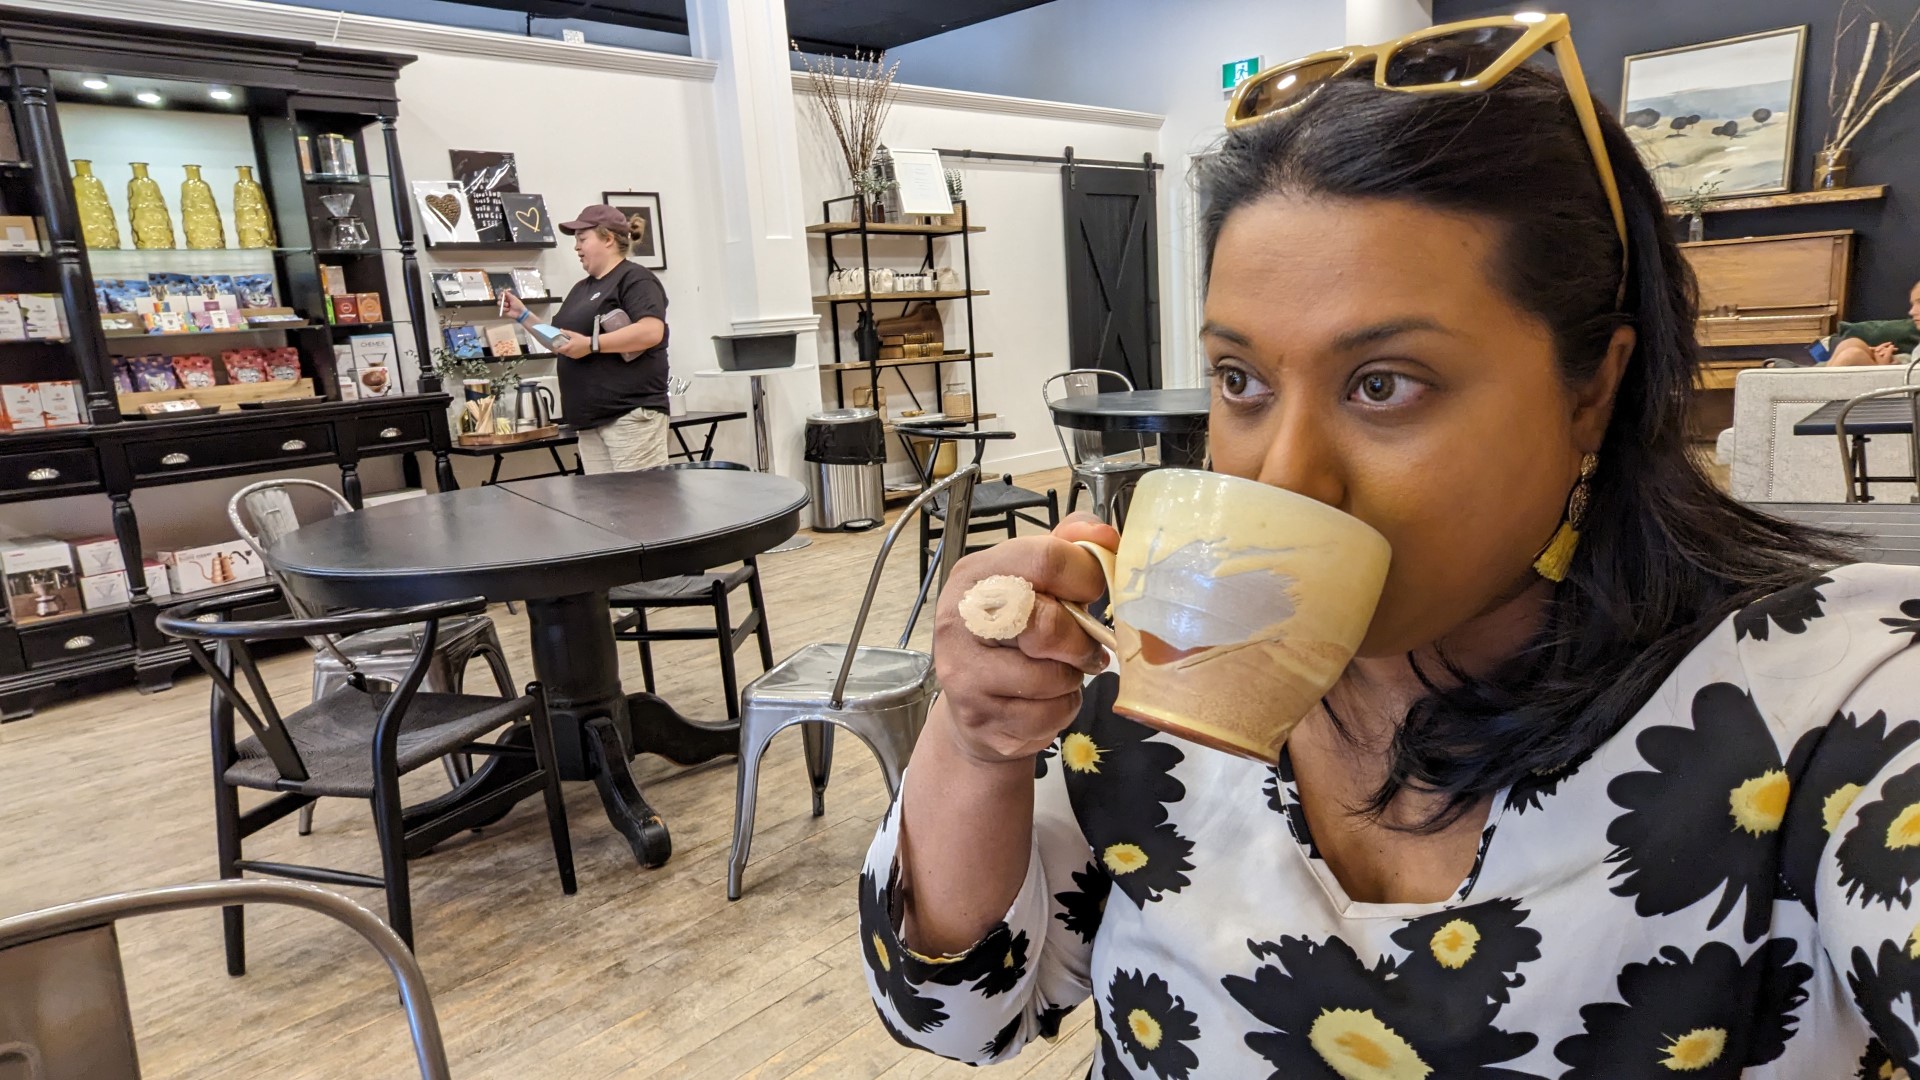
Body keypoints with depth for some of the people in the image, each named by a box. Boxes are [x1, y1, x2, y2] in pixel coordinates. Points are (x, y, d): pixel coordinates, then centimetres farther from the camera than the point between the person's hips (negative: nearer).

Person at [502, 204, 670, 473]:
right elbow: (561, 342, 32)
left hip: (631, 413, -8)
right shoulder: (581, 288, 23)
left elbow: (652, 331, -20)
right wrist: (523, 316, 20)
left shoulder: (635, 279, -4)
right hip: (590, 420, 8)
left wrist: (591, 345, -20)